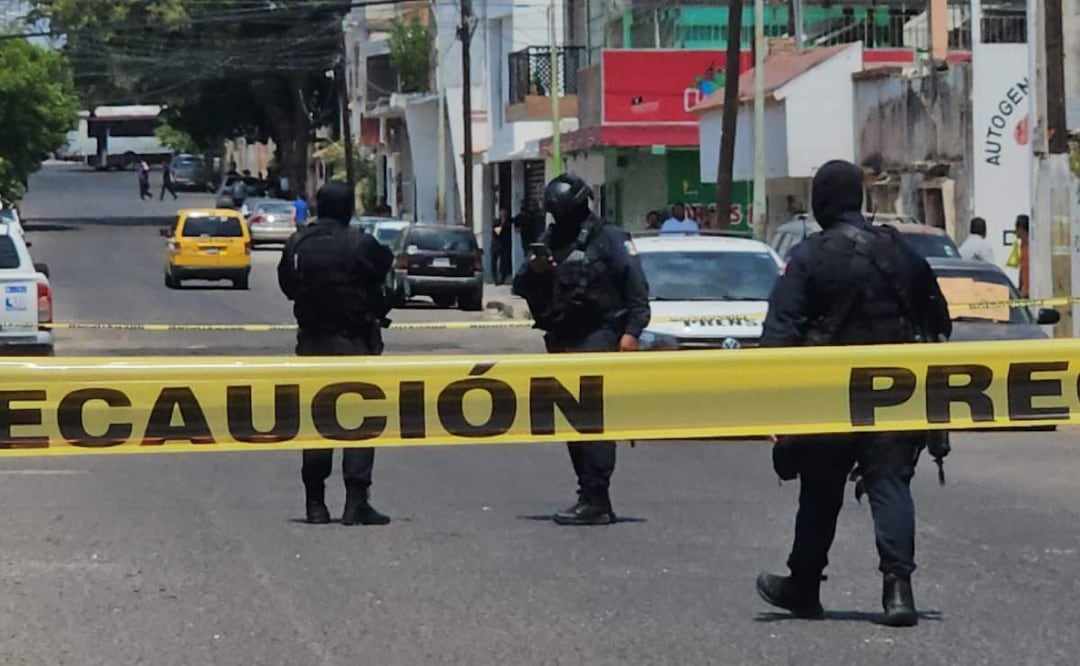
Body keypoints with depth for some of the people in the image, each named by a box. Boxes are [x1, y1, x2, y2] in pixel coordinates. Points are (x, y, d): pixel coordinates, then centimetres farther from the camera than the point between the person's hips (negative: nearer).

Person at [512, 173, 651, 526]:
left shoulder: (608, 238, -1)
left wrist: (632, 331, -16)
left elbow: (636, 288, -6)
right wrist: (533, 272, -3)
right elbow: (522, 289, 19)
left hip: (598, 338, -8)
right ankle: (592, 499, 14)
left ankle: (595, 500, -19)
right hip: (562, 342, 8)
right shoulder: (551, 241, 19)